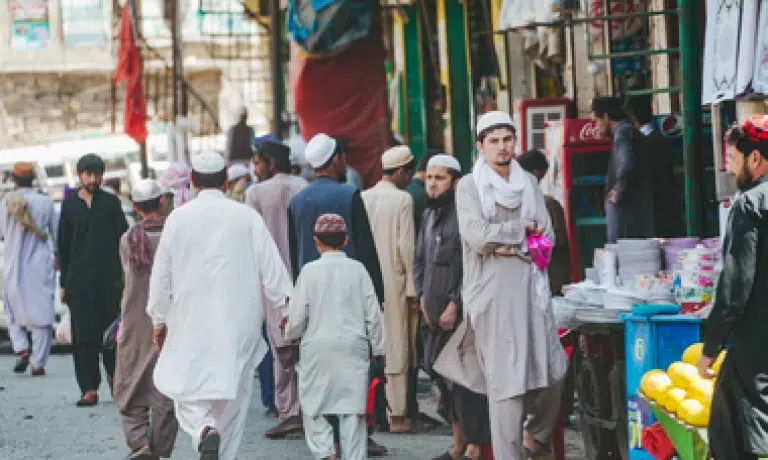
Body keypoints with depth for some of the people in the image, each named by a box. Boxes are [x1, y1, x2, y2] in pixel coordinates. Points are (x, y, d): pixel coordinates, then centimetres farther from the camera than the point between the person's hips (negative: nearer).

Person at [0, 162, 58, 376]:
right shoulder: (45, 202, -4)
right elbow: (57, 233, 4)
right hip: (40, 266, 0)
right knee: (41, 316, 5)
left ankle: (22, 350, -4)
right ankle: (38, 363, 2)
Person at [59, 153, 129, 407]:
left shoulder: (111, 202, 5)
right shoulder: (70, 204, 8)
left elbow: (123, 240, 3)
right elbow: (63, 245, 11)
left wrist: (123, 278, -5)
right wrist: (64, 283, 7)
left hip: (108, 279, -1)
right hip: (79, 279, 1)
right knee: (83, 334, -3)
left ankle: (113, 374, 23)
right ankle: (90, 389, -3)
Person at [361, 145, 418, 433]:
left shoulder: (362, 199, 6)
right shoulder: (403, 200, -8)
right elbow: (406, 247, -10)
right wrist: (413, 289, -5)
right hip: (394, 282, -5)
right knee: (396, 348, 0)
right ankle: (397, 415, 1)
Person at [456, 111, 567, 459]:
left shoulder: (529, 183, 14)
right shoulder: (470, 186, 0)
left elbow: (546, 238, 9)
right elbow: (477, 236, -13)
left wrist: (512, 247, -7)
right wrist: (522, 229, -3)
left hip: (530, 287, 5)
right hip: (493, 291, -5)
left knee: (552, 372, 2)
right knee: (506, 379, -8)